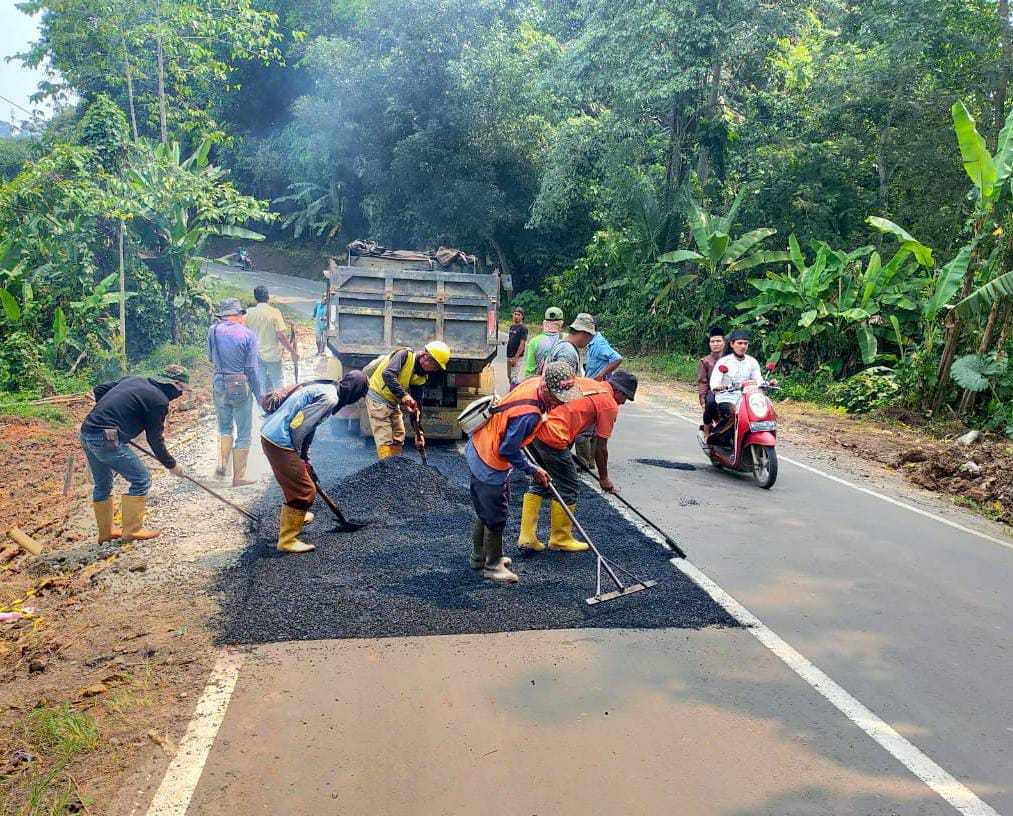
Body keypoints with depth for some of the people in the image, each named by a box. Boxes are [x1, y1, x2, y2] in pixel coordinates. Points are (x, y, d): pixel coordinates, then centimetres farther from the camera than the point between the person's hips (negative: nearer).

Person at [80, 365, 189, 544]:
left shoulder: (135, 380, 16)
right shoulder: (159, 400, -7)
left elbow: (99, 389, 20)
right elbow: (155, 440, -3)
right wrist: (172, 465, 10)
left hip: (86, 431, 9)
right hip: (106, 439, -9)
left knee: (102, 484, 22)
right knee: (141, 479, 2)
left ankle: (106, 531, 32)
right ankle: (132, 530, 7)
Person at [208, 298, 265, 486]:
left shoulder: (213, 331, 0)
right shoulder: (248, 334, -10)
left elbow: (211, 358, 14)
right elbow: (252, 369, -9)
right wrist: (260, 395, -3)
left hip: (219, 384, 4)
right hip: (241, 386, -3)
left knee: (225, 427, 24)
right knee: (243, 433, 7)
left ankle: (222, 466, 12)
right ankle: (239, 477, 12)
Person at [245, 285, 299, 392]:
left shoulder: (249, 314, -2)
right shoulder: (274, 312, -13)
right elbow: (281, 335, -18)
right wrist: (293, 351, -10)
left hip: (256, 355, 3)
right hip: (272, 354, -3)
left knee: (263, 384, 13)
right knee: (278, 383, 8)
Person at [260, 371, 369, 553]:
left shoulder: (324, 387, 13)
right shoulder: (330, 398, -17)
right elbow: (298, 425, -20)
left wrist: (304, 457, 24)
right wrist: (299, 454, -4)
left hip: (269, 433, 10)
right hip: (280, 442, -10)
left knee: (297, 478, 31)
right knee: (304, 490, -2)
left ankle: (297, 516, 53)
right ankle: (287, 540, 7)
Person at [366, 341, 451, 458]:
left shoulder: (423, 378, 0)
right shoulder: (405, 355, -19)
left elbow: (417, 404, 2)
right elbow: (387, 374, -35)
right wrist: (403, 395, -43)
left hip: (393, 403, 8)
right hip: (378, 397, -8)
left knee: (398, 438, 11)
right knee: (385, 441, -10)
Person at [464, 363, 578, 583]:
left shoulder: (534, 383, -8)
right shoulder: (529, 414, -34)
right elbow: (508, 451, -25)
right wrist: (533, 470, -12)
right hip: (490, 465, -10)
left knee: (486, 512, 23)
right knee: (496, 518, 6)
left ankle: (479, 556, 39)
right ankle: (493, 566, 24)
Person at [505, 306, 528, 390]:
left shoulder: (523, 328, -12)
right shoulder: (512, 326, 13)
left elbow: (522, 344, -17)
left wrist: (516, 357, -20)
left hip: (517, 358, -9)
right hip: (509, 356, 9)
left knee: (515, 379, -9)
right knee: (510, 377, 16)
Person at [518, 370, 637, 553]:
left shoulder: (583, 381, 23)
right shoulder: (610, 405, 3)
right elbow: (600, 447, 5)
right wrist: (604, 478, 18)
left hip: (534, 427, 8)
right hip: (552, 436, -8)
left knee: (541, 482, 21)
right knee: (568, 487, 10)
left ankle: (527, 536, 23)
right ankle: (561, 539, 23)